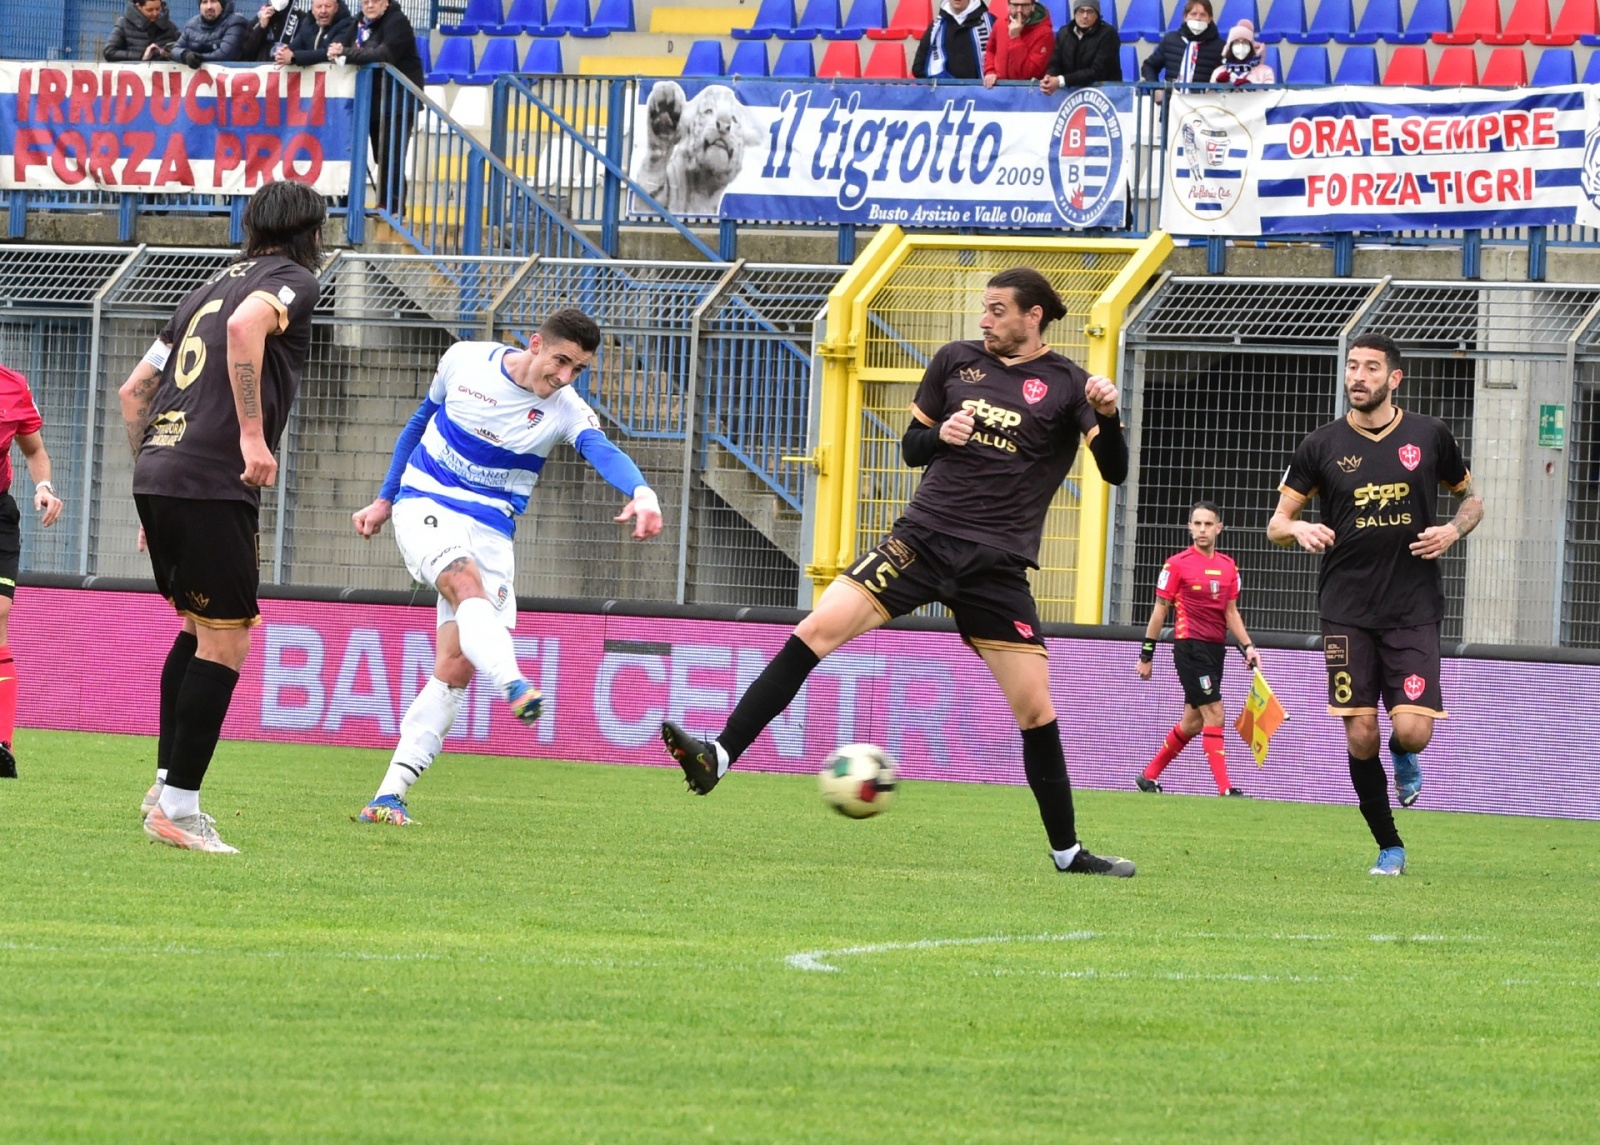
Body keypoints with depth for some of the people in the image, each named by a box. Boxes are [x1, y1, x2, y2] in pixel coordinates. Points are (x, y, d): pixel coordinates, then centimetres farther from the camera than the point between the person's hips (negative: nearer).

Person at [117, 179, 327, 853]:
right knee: (225, 644, -4)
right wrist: (253, 435, -21)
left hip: (155, 475, 8)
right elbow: (244, 325, -22)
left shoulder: (214, 285, 24)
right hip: (212, 485, -8)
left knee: (200, 630, 21)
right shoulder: (293, 280, 2)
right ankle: (178, 808, -7)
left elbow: (133, 389, 25)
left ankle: (167, 788, 21)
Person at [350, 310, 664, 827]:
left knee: (457, 667, -7)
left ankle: (390, 794, -2)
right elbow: (421, 421, 14)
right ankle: (515, 687, -59)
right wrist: (384, 499, 19)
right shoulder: (465, 360, -3)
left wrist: (641, 493, -51)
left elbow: (604, 452, -29)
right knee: (467, 584, -34)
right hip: (424, 506, -2)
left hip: (490, 531, 2)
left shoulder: (566, 411, -8)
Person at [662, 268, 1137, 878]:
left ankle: (1068, 853, 11)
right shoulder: (956, 361, 10)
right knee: (815, 631, -15)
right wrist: (941, 436, -5)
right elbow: (911, 445, 17)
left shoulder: (1065, 386, 0)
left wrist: (1108, 415, -26)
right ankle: (719, 756, -16)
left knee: (1035, 712, -3)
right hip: (924, 537, 2)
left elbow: (1114, 471, -8)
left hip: (997, 566, -2)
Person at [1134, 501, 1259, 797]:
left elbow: (1231, 612, 15)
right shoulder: (1177, 564, -5)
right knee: (1214, 714, -14)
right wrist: (1146, 655, -1)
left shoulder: (1228, 567, 10)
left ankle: (1149, 776, 24)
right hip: (1190, 647, -6)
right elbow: (1159, 610, -1)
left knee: (1193, 723, 11)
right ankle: (1225, 788, -15)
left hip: (1216, 649, 7)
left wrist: (1247, 647, 2)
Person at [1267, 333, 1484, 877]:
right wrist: (1298, 528, -18)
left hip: (1414, 609, -1)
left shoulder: (1429, 436, 3)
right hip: (1347, 612, 1)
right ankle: (1389, 847, 12)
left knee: (1412, 729, -13)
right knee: (1360, 736, -4)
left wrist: (1452, 531, -4)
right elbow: (1276, 522, 6)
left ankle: (1404, 758, 25)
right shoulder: (1322, 445, 2)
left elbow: (1471, 499, 18)